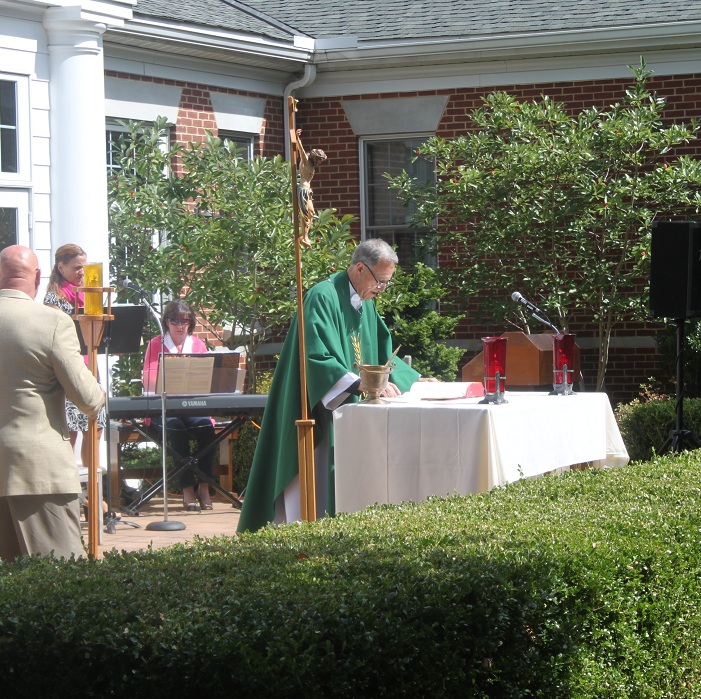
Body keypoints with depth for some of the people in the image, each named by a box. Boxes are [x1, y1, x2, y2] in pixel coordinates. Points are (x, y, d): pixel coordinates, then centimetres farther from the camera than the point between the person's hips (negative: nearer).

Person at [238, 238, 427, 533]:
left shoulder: (365, 303, 14)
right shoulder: (323, 298, -15)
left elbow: (381, 353, 24)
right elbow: (319, 359, -25)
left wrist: (412, 380, 13)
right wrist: (362, 384, -33)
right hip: (322, 412, -9)